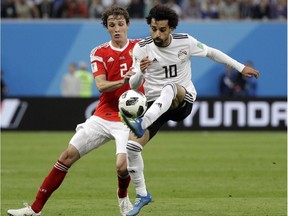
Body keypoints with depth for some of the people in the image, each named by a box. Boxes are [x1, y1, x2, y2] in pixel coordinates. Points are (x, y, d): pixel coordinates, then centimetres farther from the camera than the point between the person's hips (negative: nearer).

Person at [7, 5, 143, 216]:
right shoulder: (99, 53, 2)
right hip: (102, 117, 3)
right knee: (68, 156, -3)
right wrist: (123, 81, -31)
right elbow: (101, 86, -11)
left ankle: (123, 197, 15)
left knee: (122, 165, -22)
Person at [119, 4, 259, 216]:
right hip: (154, 103, 2)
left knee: (170, 88, -38)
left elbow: (211, 52, 13)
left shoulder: (186, 42, -5)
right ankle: (142, 194, 5)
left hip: (183, 101, -2)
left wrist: (241, 67, 14)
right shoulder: (142, 48, -5)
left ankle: (141, 124, -59)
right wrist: (140, 72, -29)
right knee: (132, 145, -15)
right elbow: (134, 85, -6)